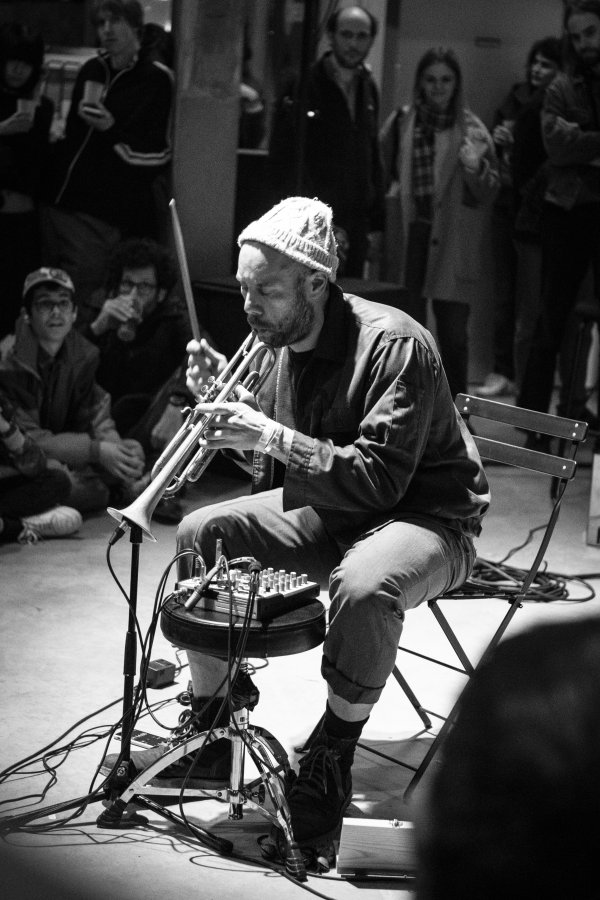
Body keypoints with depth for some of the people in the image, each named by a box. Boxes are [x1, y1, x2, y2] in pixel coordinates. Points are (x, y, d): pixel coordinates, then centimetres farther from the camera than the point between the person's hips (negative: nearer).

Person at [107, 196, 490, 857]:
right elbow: (271, 466, 10)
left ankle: (330, 768, -17)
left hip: (425, 516, -8)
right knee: (201, 533, -2)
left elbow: (380, 478, -32)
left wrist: (272, 437, -35)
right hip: (330, 510, 8)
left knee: (364, 585, -39)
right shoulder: (285, 342, 0)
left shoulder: (393, 344, -25)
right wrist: (222, 401, -7)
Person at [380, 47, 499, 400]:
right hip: (408, 236, 2)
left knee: (454, 332, -2)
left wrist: (476, 168, -20)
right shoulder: (400, 123, 6)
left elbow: (489, 193, 0)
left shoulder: (471, 128, 2)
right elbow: (383, 177, 10)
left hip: (452, 242, -2)